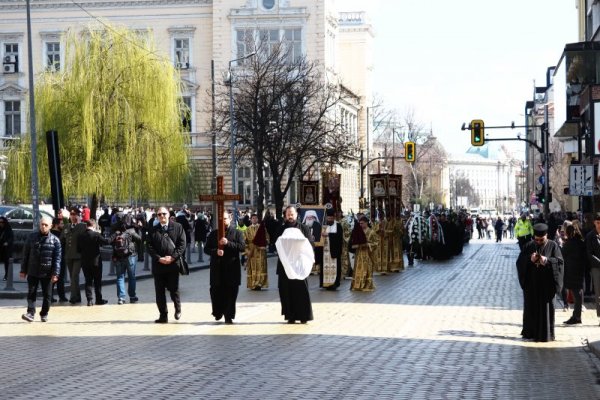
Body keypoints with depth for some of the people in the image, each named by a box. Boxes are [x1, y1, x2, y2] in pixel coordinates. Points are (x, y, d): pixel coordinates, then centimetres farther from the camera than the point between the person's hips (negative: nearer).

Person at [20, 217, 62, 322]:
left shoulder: (55, 240, -1)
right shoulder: (31, 237, 3)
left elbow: (57, 258, -3)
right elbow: (25, 254, 7)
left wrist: (55, 273, -10)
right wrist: (23, 270, 4)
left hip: (47, 273, -1)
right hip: (33, 272, 1)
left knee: (47, 295, 6)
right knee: (31, 293, -4)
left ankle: (44, 314, 19)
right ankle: (30, 313, -5)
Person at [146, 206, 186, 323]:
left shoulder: (177, 227, 4)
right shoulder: (153, 230, 8)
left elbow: (182, 244, -2)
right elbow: (150, 247, 2)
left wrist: (173, 257, -12)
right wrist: (159, 258, -11)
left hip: (173, 263, -2)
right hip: (158, 265, 2)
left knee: (174, 289, 2)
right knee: (159, 292, 3)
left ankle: (178, 309, 29)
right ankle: (163, 315, 11)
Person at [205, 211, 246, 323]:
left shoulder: (237, 233, 5)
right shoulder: (213, 233, 11)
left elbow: (242, 247, -8)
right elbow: (206, 249, 7)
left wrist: (228, 243, -18)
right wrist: (215, 251, -13)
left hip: (232, 268, -2)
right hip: (217, 268, 2)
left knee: (231, 293, 0)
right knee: (216, 292, 4)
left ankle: (228, 316, 8)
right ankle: (218, 313, 24)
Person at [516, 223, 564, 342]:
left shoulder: (553, 246, -1)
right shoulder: (528, 246, 5)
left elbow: (560, 261, -6)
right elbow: (519, 261, 2)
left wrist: (547, 260, -22)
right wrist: (529, 259, -17)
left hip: (546, 283, -2)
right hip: (531, 282, 2)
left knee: (545, 307, 0)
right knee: (530, 307, 5)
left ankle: (545, 334, 5)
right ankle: (530, 332, 13)